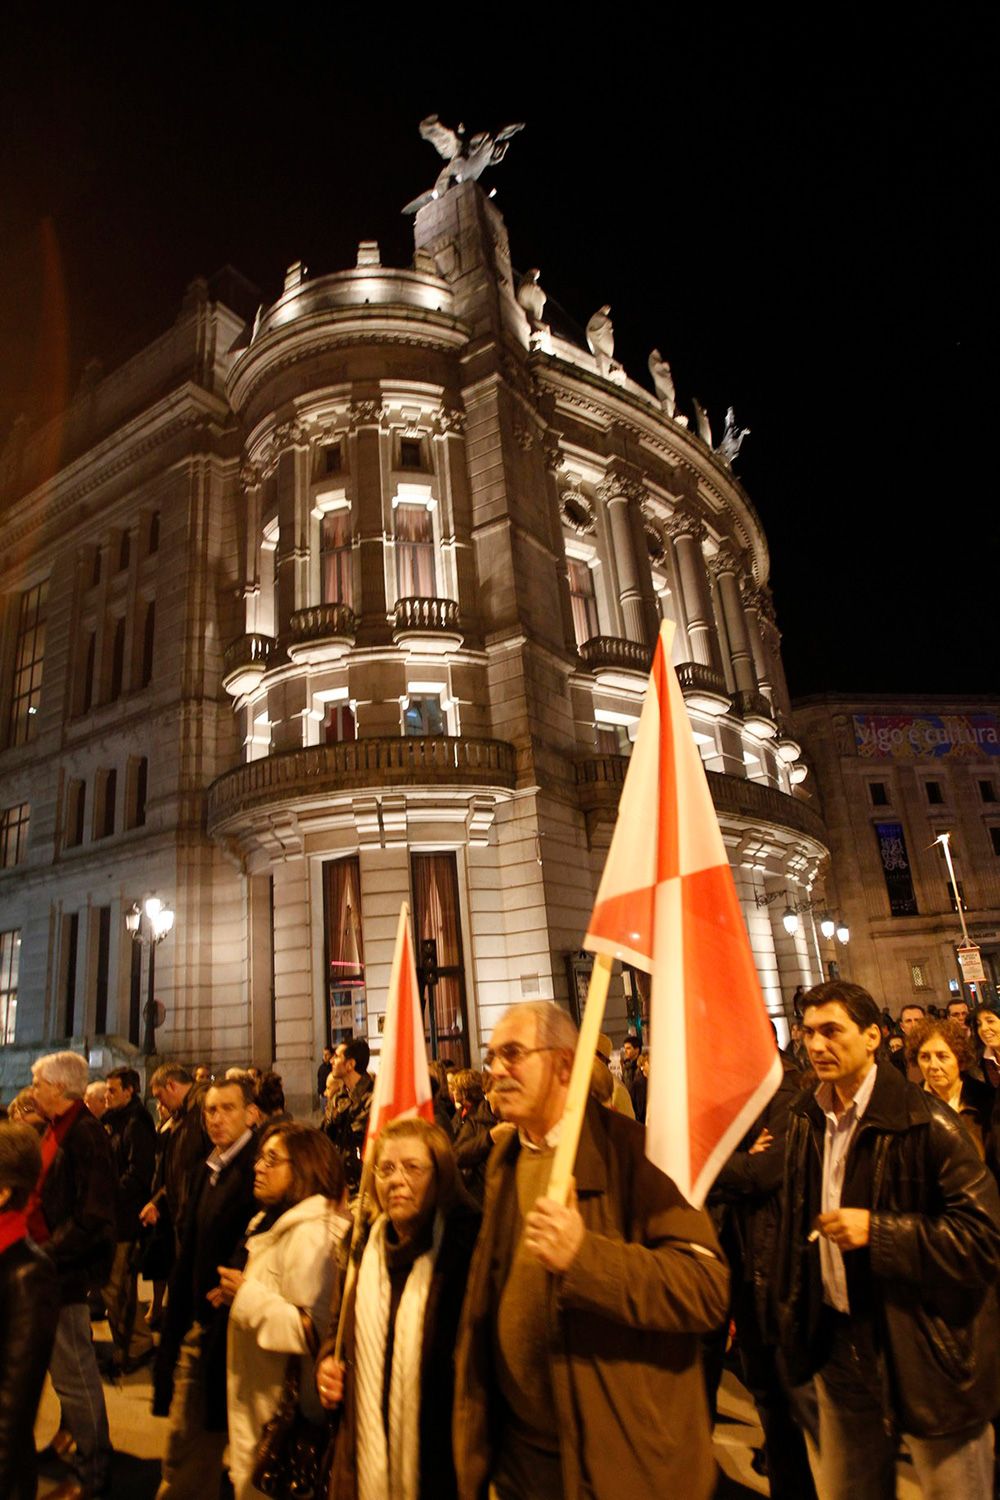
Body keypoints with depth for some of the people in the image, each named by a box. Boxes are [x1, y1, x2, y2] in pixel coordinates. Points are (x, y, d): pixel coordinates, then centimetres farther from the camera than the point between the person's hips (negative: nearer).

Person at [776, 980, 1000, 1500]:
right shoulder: (805, 1120, 1)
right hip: (839, 1345, 6)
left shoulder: (923, 1122, -19)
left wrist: (877, 1231, -24)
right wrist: (796, 1315, 13)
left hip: (925, 1354, -5)